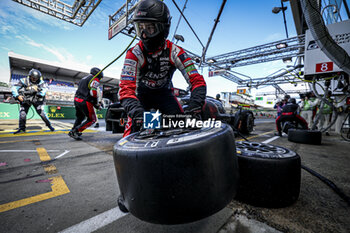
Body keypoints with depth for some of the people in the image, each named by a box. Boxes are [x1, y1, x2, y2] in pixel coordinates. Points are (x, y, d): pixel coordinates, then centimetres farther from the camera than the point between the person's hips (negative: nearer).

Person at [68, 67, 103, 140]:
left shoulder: (84, 78, 24)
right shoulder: (95, 79, -5)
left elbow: (81, 91, 22)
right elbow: (93, 92, -18)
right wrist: (96, 104, -7)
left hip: (76, 99, 9)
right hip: (84, 102, -9)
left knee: (80, 117, 28)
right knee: (92, 120, 0)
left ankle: (73, 130, 30)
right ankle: (75, 131, -7)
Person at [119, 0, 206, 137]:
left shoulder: (175, 52, -18)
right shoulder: (134, 54, -20)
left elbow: (197, 80, -24)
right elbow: (126, 87, -29)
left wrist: (194, 106, -41)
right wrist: (135, 110, -48)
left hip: (164, 92, 1)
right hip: (142, 94, 0)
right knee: (133, 129, -18)